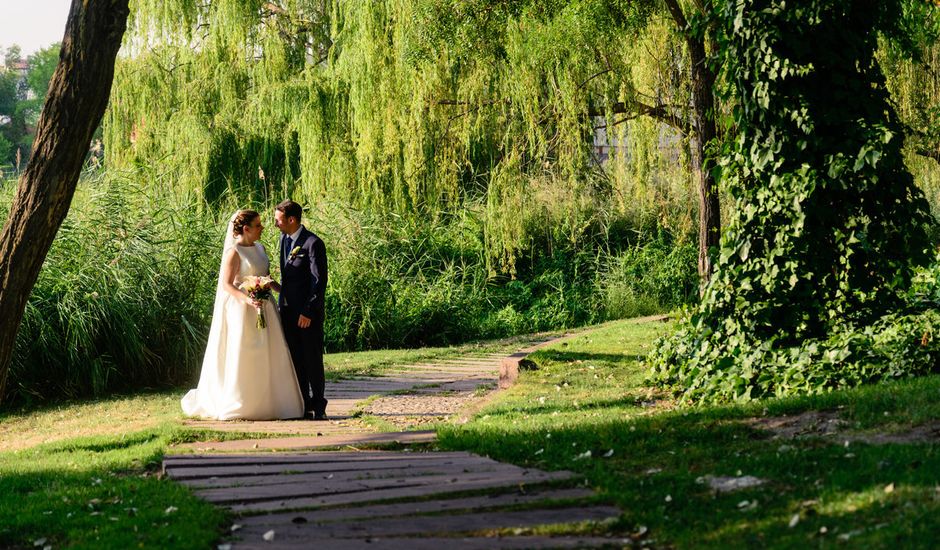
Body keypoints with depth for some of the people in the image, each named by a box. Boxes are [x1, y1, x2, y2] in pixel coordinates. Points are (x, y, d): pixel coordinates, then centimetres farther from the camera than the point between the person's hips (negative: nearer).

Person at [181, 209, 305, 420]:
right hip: (242, 309, -8)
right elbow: (226, 284, -16)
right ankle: (238, 406, 6)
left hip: (263, 307, 8)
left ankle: (265, 403, 14)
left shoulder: (260, 249, 11)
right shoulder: (234, 252, -11)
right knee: (240, 358, -3)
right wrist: (248, 299, -29)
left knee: (268, 357, 7)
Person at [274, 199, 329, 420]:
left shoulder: (313, 243, -13)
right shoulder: (284, 239, 11)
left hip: (309, 311, -7)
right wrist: (281, 303, 13)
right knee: (295, 360, 8)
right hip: (288, 310, 7)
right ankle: (302, 405, 14)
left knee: (313, 359, -1)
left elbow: (319, 281, -15)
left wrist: (308, 311, -17)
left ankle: (317, 406, 8)